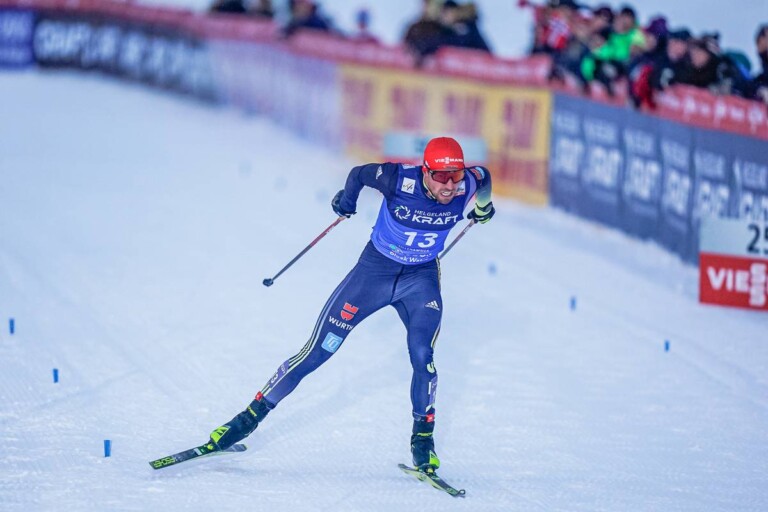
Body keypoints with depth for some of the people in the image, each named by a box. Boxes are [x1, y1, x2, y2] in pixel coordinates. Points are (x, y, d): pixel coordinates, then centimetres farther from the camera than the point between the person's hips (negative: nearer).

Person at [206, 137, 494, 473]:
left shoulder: (467, 186, -20)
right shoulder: (399, 180, -27)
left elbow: (484, 177, 5)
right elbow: (360, 173, -6)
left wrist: (483, 209, 24)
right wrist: (346, 201, 12)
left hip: (421, 278, 1)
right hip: (375, 268, -1)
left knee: (422, 357, -21)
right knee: (318, 351, -1)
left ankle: (423, 437, 0)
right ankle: (252, 415, 10)